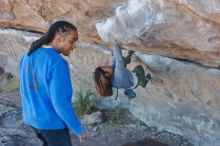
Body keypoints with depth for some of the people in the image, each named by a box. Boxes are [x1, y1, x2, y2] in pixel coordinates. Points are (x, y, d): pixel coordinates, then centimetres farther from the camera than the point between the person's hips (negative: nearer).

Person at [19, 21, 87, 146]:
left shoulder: (28, 56, -1)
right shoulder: (57, 63, -26)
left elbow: (25, 90, 10)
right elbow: (61, 102, -26)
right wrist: (79, 128, -15)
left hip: (32, 118, 8)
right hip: (52, 122, -8)